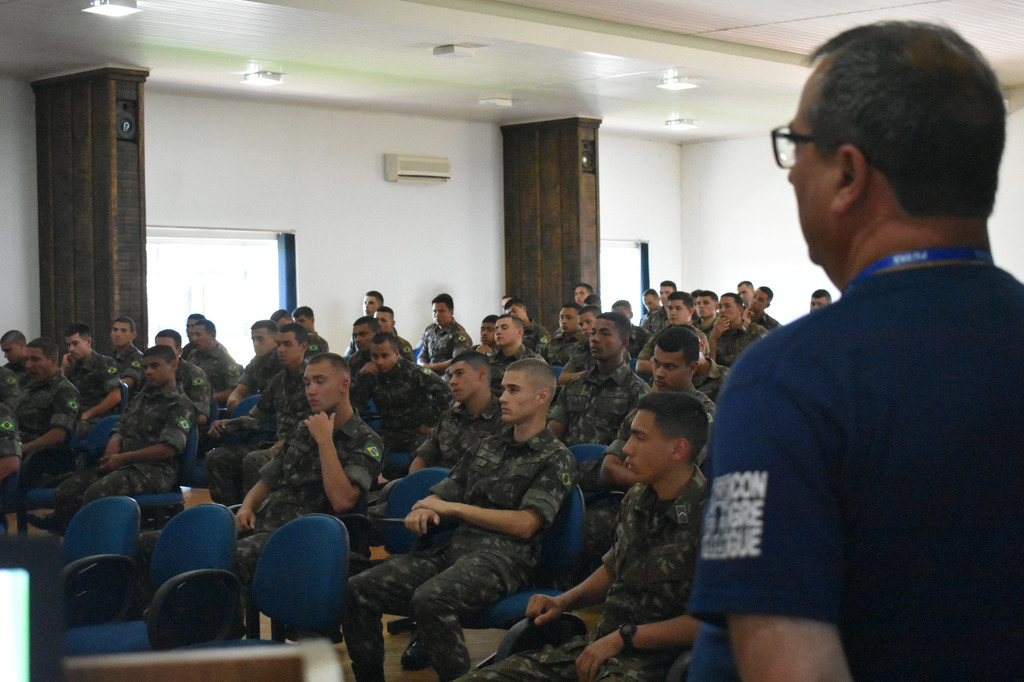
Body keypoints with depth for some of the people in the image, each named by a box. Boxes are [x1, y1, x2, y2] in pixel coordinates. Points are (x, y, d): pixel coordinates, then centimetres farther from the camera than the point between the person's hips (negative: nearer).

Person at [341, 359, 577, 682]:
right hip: (454, 546, 7)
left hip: (502, 556, -7)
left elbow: (524, 524, -10)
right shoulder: (489, 446, 24)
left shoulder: (556, 458, 2)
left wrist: (453, 508, -6)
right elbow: (442, 493, 26)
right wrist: (423, 511, 0)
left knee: (430, 600, -37)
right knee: (357, 591, -9)